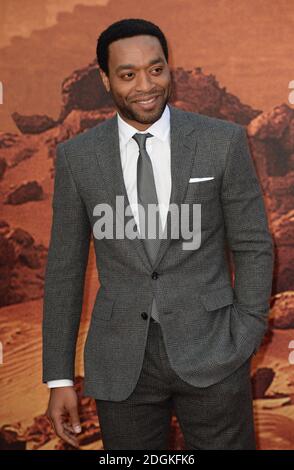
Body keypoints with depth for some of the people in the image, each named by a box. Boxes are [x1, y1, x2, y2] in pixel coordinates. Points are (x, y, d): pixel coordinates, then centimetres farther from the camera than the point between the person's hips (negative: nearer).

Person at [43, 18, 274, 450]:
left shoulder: (223, 141, -5)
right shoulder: (77, 156, -1)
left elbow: (253, 245, 1)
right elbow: (65, 267, 3)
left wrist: (246, 344, -5)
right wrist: (60, 378, 2)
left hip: (209, 351, -1)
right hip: (121, 361, 1)